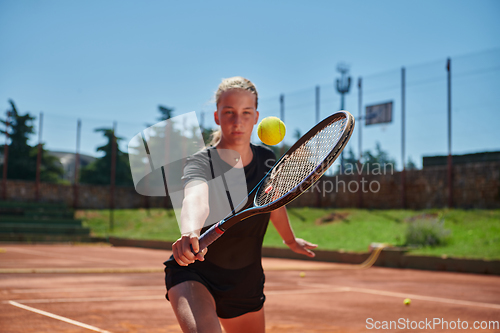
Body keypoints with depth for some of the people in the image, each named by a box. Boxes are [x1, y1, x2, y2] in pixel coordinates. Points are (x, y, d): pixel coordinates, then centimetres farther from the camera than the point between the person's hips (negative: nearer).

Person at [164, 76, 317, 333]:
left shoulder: (266, 160, -3)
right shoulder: (201, 163, -19)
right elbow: (196, 197, -44)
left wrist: (290, 239, 35)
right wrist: (190, 232, -66)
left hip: (246, 282, 6)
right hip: (194, 273, -5)